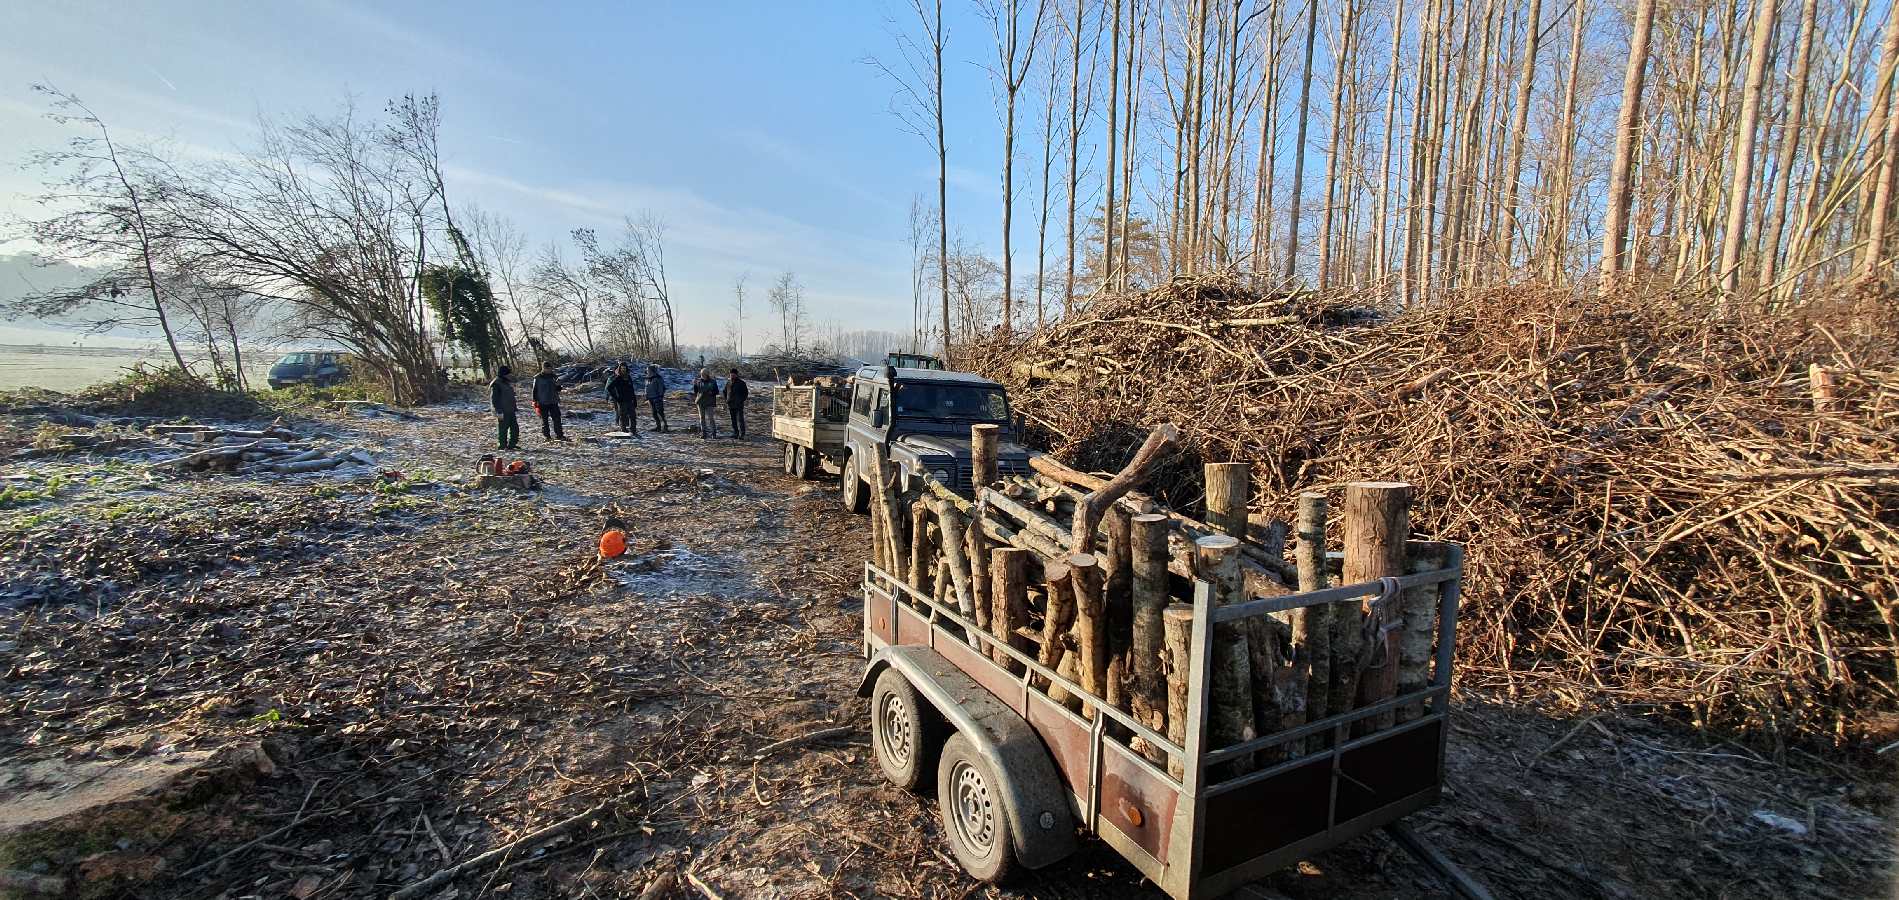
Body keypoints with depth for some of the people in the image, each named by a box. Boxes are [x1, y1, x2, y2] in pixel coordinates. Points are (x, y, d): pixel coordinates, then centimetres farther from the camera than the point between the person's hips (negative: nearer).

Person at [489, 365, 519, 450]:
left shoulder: (506, 382, 15)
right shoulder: (496, 384, -14)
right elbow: (494, 399, -18)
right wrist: (499, 412, -22)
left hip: (510, 411, 9)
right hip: (502, 412, -9)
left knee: (515, 428, 11)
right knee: (503, 429, -2)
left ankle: (512, 445, 20)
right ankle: (502, 446, 7)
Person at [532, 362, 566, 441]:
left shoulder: (554, 377, 7)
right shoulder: (538, 378, -3)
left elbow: (558, 390, 12)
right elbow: (535, 390, 0)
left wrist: (558, 385, -10)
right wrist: (535, 402, -4)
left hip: (553, 402, 3)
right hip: (542, 403, -3)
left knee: (557, 418, 0)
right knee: (544, 420, 5)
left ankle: (559, 435, 5)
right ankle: (546, 435, 12)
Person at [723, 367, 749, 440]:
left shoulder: (741, 383, -2)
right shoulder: (728, 382, 11)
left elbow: (745, 392, 1)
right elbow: (725, 392, 22)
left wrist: (742, 400, -8)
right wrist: (726, 401, 12)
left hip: (739, 405, -5)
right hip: (730, 405, 5)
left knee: (740, 420, -11)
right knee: (733, 420, 9)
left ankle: (741, 435, -11)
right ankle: (735, 434, 16)